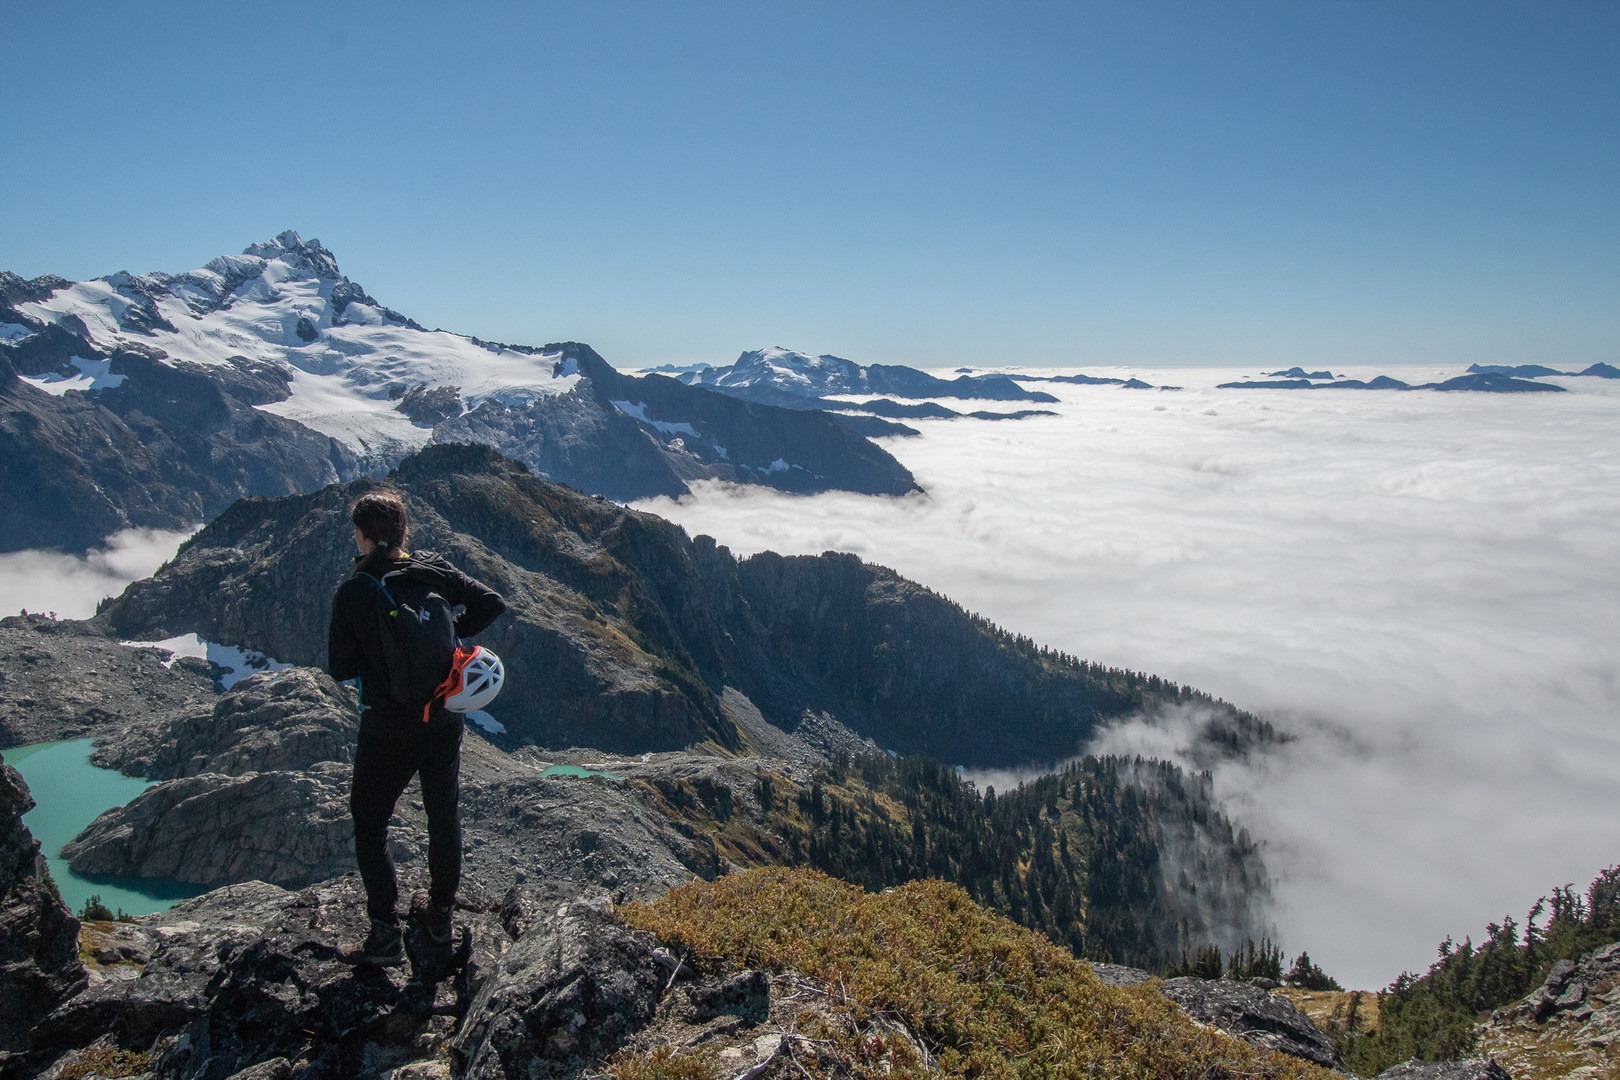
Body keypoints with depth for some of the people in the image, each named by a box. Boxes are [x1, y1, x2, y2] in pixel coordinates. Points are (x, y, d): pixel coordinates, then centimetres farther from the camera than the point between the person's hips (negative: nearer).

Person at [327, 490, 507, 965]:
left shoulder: (352, 593, -14)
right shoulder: (436, 571, -7)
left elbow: (340, 669, -10)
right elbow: (493, 604, -8)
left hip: (387, 728, -3)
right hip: (444, 719, 3)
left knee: (369, 824, 13)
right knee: (445, 816, 19)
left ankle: (386, 933, 11)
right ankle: (441, 916, 29)